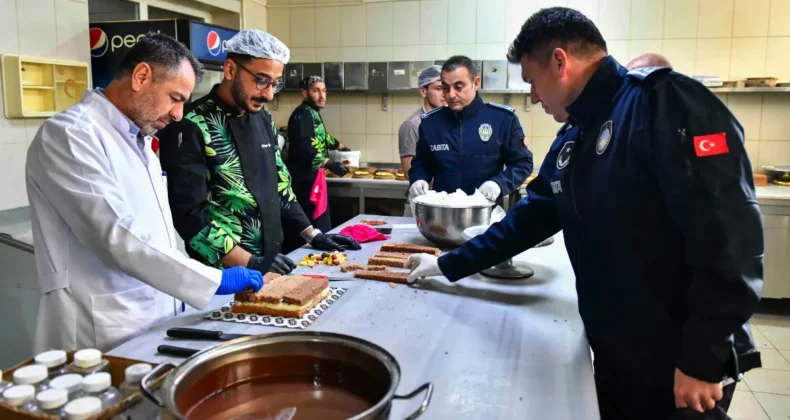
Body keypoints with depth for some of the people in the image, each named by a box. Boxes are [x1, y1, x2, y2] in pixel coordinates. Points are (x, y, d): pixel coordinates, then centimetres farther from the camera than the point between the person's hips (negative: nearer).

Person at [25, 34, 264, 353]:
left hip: (155, 323, 8)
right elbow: (117, 237, -26)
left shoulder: (138, 139, 11)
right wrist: (215, 280, -22)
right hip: (103, 338, -8)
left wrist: (174, 297, 12)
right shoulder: (70, 135, -16)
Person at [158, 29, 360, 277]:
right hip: (224, 274, -6)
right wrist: (250, 263, -24)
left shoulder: (263, 119, 8)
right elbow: (189, 214, -20)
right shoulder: (191, 128, -15)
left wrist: (312, 235, 8)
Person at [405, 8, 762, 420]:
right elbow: (527, 220, 15)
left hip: (679, 365, -7)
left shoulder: (666, 102, -18)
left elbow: (729, 237, -24)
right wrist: (447, 264, 15)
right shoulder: (571, 142, 9)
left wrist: (703, 361, -20)